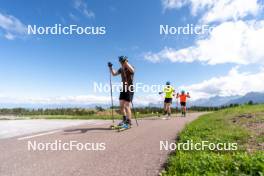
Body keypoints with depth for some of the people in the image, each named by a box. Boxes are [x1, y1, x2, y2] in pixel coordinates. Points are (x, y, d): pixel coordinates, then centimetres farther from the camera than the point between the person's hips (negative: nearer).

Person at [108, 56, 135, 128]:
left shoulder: (130, 68, -9)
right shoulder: (121, 69, 10)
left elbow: (132, 70, -34)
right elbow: (114, 74, 14)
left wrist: (125, 61, -42)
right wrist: (110, 67, -1)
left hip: (129, 89, -7)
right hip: (123, 89, 7)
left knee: (126, 106, -10)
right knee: (121, 105, 9)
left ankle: (129, 122, 2)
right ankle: (124, 120, 27)